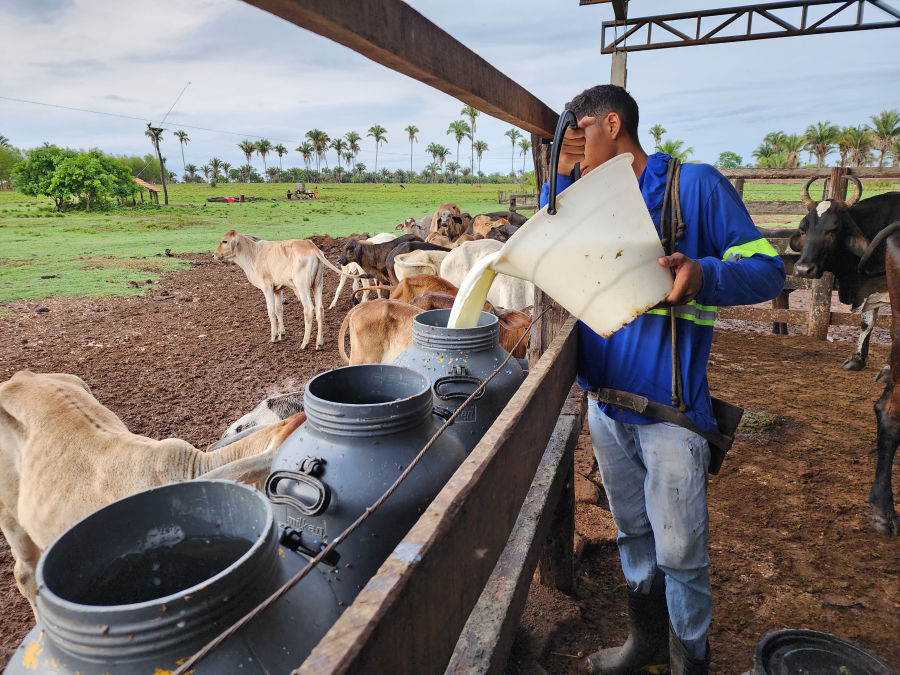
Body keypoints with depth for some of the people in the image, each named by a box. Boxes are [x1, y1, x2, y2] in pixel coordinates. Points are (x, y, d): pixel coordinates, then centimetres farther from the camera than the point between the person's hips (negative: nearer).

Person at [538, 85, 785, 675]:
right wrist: (561, 176, -1)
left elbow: (768, 268, -8)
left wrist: (704, 274, -29)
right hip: (605, 403, 6)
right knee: (633, 534, 21)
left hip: (669, 409, -6)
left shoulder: (696, 184, -7)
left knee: (679, 550, 7)